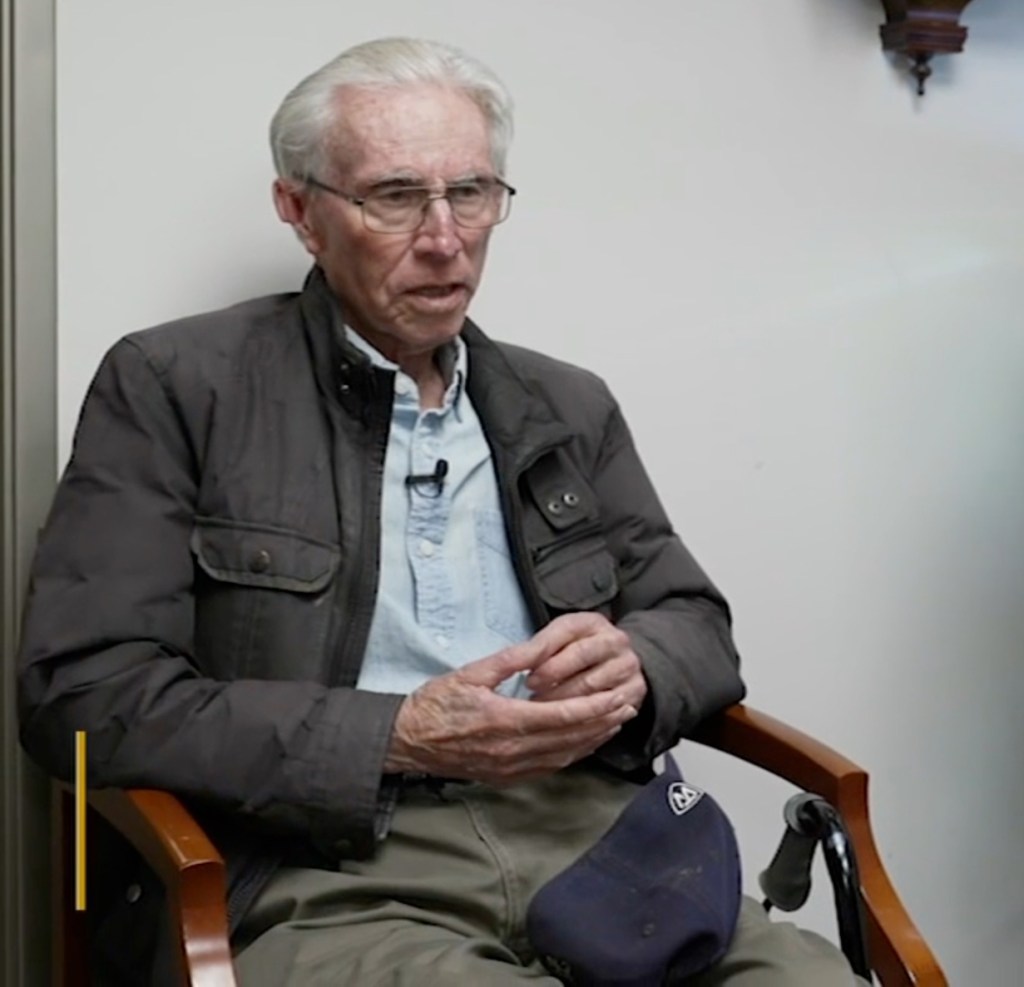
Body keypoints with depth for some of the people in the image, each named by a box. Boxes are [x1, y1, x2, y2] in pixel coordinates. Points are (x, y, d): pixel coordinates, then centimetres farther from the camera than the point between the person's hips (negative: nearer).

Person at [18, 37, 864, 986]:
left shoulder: (570, 408, 18)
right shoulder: (173, 386, 3)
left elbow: (698, 624, 21)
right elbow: (83, 691, -4)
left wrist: (631, 664, -5)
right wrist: (395, 738, -13)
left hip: (585, 837, 5)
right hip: (333, 875, -4)